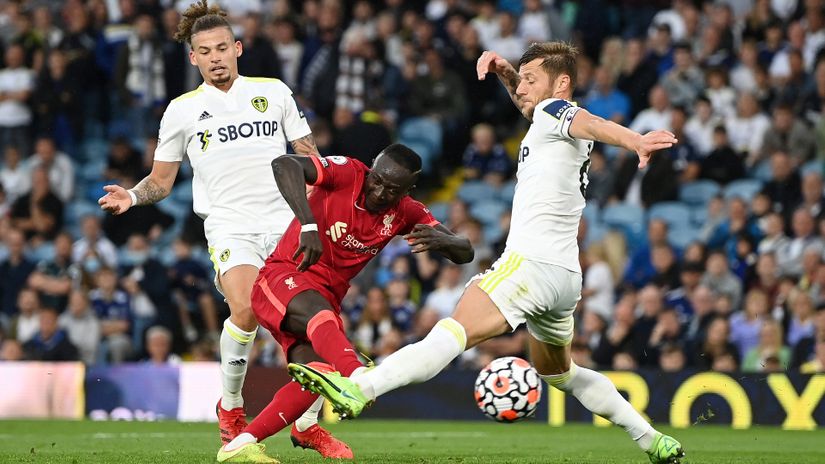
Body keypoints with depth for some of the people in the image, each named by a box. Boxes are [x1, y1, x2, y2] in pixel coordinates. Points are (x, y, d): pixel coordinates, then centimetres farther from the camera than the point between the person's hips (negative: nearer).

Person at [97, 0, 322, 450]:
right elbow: (161, 180, 13)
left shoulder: (274, 91, 11)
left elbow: (307, 155, 17)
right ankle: (230, 407, -5)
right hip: (229, 227, -2)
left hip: (286, 224, 2)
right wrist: (133, 196, -7)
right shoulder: (182, 110, 8)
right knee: (245, 309, -27)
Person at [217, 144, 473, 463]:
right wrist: (309, 225, -41)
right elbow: (284, 164, -30)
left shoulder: (405, 213, 3)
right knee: (320, 314, -39)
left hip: (325, 299, 6)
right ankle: (359, 377, -69)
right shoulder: (347, 173, -12)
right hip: (282, 279, -6)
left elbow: (465, 254, 0)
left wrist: (441, 240, -25)